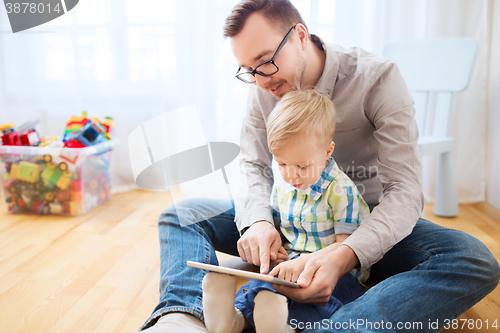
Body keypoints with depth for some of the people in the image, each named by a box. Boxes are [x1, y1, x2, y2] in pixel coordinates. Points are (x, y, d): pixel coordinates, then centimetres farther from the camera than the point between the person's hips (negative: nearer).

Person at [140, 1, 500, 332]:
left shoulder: (378, 78, -19)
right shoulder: (263, 90, -4)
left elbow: (405, 189, -24)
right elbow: (254, 167, -2)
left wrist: (344, 257, -40)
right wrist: (258, 222, -25)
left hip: (370, 223, -3)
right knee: (182, 214, -10)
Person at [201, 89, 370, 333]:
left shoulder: (341, 190, -11)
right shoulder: (282, 186, 10)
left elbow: (347, 246, -13)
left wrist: (303, 262, -24)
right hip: (291, 266, 6)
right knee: (261, 283, -27)